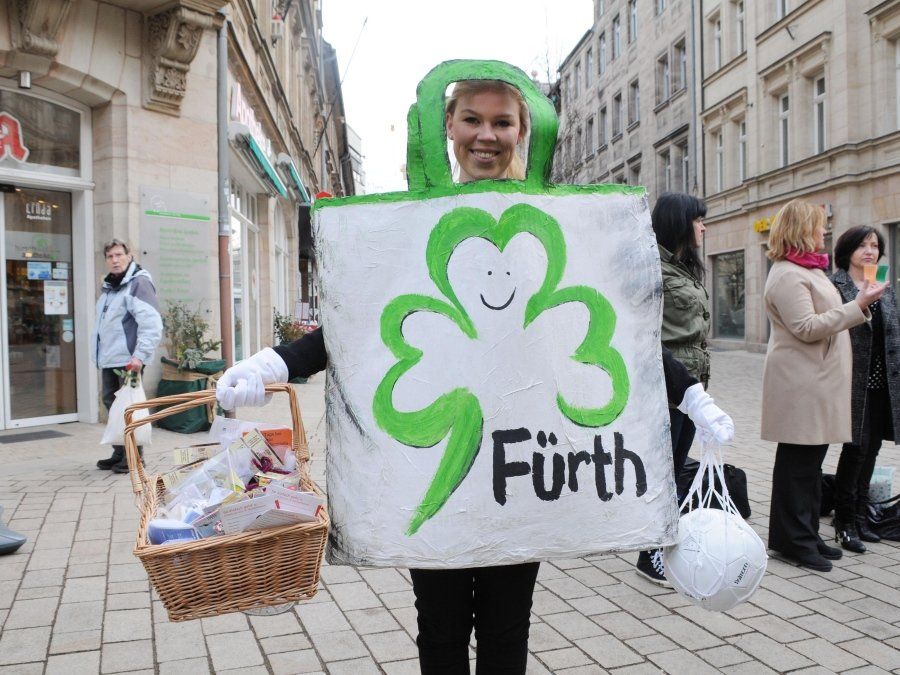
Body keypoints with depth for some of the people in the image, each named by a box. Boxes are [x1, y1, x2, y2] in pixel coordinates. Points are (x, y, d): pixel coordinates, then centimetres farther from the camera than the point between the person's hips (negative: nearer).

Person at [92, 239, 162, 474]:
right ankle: (119, 453, 24)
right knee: (111, 404, 14)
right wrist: (99, 353, 18)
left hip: (128, 360, -9)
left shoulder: (138, 283, -10)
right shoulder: (108, 286, 18)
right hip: (108, 359, 9)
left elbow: (152, 324, -20)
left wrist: (140, 355, -26)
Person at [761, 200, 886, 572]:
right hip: (800, 385, -10)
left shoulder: (808, 269, 19)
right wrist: (857, 306, -18)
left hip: (818, 381, 10)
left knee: (811, 458, 14)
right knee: (799, 461, -2)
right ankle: (794, 540, 7)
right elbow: (807, 327, -21)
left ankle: (806, 535, 23)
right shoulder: (787, 275, -15)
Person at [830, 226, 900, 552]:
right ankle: (844, 523, 8)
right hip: (854, 381, -7)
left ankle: (859, 517, 25)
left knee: (870, 450, 12)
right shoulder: (836, 286, -7)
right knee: (857, 448, -5)